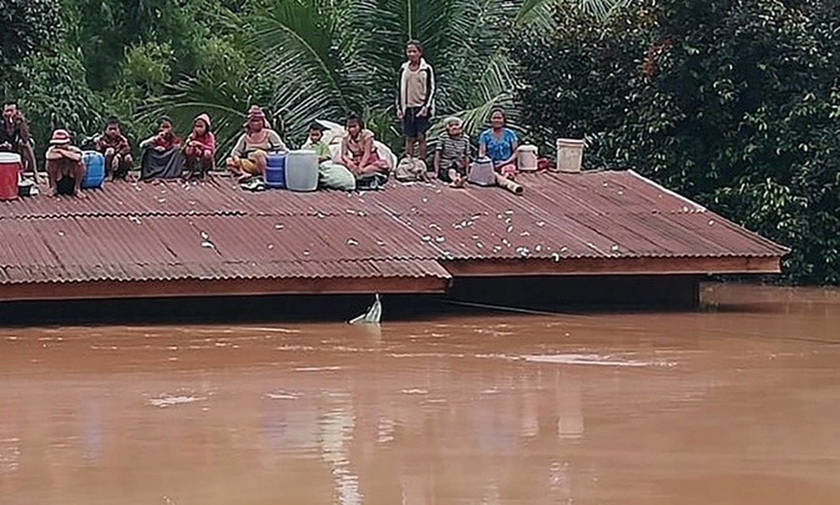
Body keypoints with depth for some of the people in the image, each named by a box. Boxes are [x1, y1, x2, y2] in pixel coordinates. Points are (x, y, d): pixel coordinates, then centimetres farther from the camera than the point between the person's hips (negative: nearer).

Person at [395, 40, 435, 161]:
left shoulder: (426, 69, 1)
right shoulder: (403, 69, 10)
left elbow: (431, 89, 0)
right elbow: (399, 89, 14)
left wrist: (426, 106, -10)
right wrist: (399, 107, 7)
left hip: (421, 107, -3)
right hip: (408, 108, 3)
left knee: (421, 137, -3)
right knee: (409, 138, 3)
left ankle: (422, 162, 0)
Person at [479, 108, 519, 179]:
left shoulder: (509, 134, 9)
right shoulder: (485, 135, 10)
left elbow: (515, 152, 8)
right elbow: (481, 153, 5)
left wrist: (506, 162, -8)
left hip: (507, 164, 0)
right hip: (491, 166, 0)